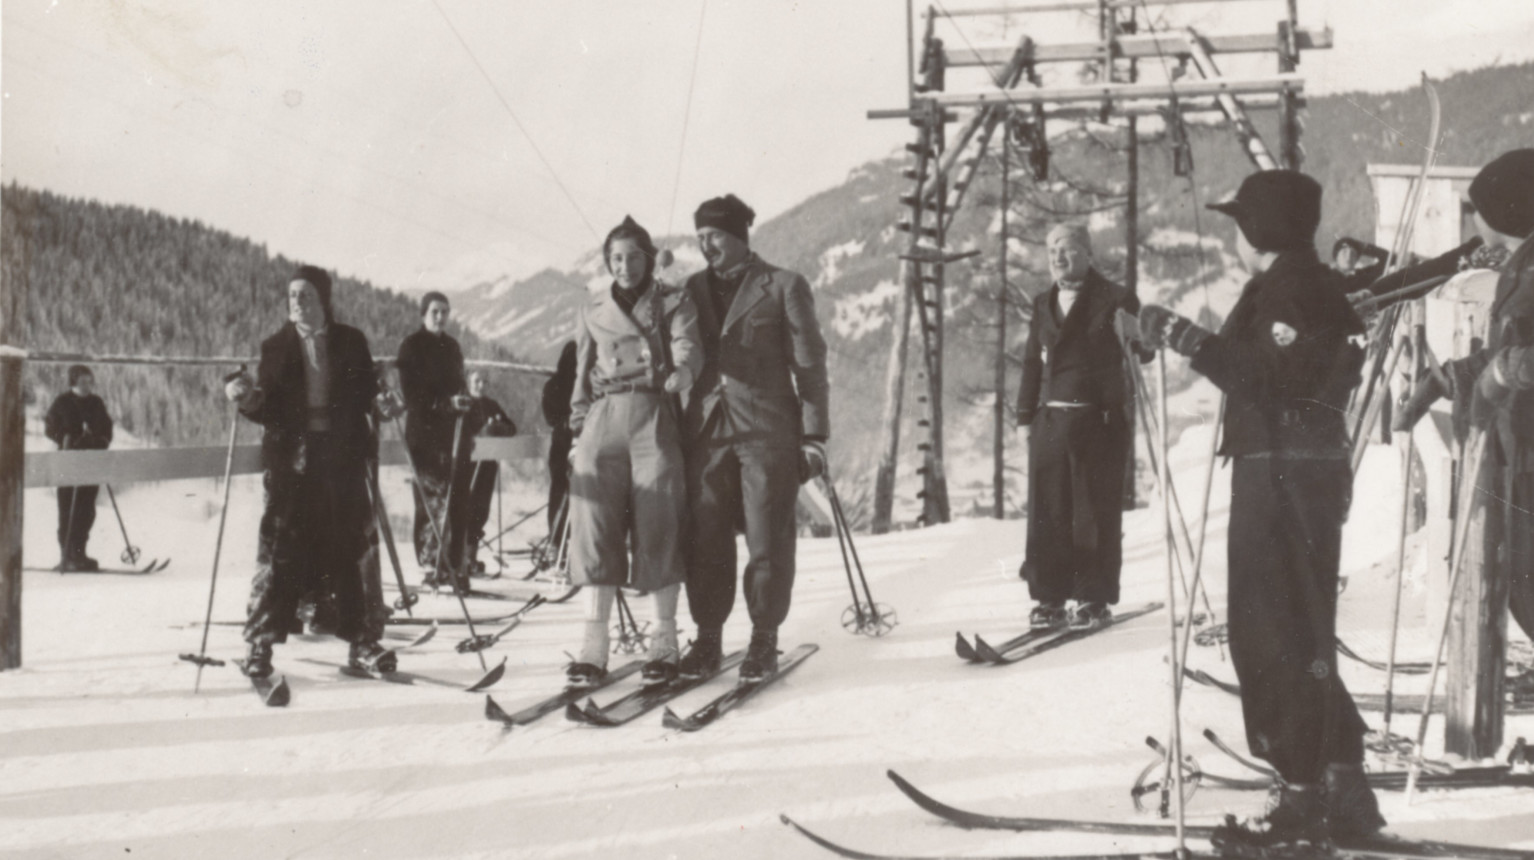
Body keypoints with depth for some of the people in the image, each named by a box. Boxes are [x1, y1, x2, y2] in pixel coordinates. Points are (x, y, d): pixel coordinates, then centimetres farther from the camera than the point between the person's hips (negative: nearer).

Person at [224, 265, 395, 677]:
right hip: (291, 456, -1)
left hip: (343, 454, 1)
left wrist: (378, 401, -13)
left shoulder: (351, 343, 6)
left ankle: (364, 640, 9)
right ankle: (261, 642, 3)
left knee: (354, 546, 1)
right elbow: (269, 410, 1)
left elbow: (367, 397, 9)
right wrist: (248, 400, -18)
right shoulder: (276, 347, 5)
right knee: (280, 548, -4)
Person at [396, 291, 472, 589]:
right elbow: (411, 393, -9)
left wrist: (463, 404, 7)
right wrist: (446, 403, -20)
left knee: (457, 498, 0)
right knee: (433, 497, -10)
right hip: (424, 431, -6)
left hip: (451, 429, 6)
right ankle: (431, 563, -5)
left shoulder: (451, 346, 17)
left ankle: (452, 566, 4)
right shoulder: (411, 346, -2)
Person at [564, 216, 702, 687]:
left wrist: (683, 369, -30)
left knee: (658, 525, -6)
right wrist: (578, 431, 12)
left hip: (654, 415, -2)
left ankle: (664, 642, 4)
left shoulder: (672, 302, 9)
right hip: (604, 419, 2)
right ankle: (594, 647, -9)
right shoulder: (593, 312, 19)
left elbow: (688, 345, -8)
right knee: (595, 524, -9)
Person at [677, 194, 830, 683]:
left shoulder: (783, 287, 2)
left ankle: (764, 640, 10)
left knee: (768, 541, -1)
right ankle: (707, 639, 11)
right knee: (705, 541, 2)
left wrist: (815, 436, -4)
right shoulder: (694, 290, 15)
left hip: (767, 431, -3)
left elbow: (809, 365, 1)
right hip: (707, 431, 4)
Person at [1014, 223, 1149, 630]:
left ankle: (1095, 599, 7)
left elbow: (1143, 350, -2)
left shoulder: (1114, 299, -1)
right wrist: (1025, 416, 14)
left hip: (1101, 418, -4)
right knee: (1046, 510, 2)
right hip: (1052, 420, 4)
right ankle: (1049, 597, 9)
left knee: (1095, 513, -1)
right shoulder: (1043, 305, 15)